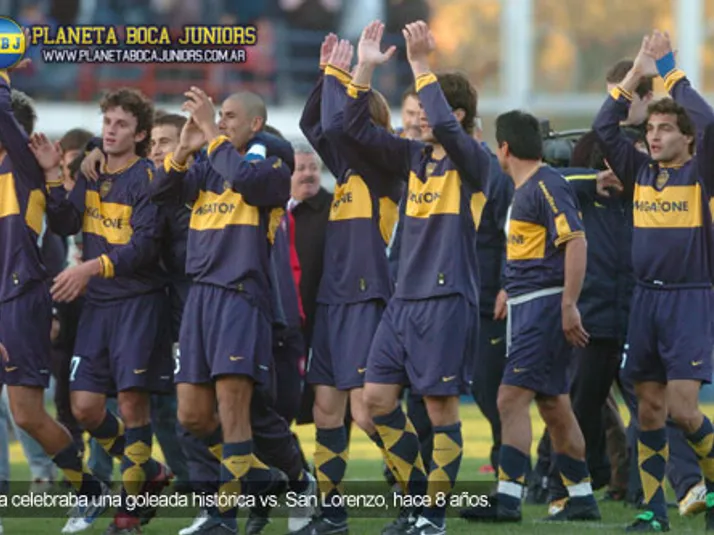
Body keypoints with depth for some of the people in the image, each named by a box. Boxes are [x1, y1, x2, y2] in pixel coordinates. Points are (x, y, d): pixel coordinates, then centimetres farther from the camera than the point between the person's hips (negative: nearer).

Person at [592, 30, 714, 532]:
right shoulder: (641, 171, 10)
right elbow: (604, 128, 5)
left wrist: (671, 72, -13)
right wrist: (636, 76, 0)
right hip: (645, 298, 5)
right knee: (650, 408, 4)